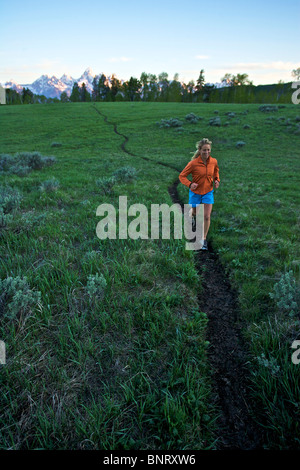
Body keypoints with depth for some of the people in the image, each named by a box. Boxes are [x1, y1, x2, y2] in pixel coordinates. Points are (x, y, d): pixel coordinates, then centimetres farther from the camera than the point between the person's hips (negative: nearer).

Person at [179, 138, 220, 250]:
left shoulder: (214, 161, -8)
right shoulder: (193, 163, -20)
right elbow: (182, 176, -12)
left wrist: (217, 180, -4)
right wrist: (189, 184, -30)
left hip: (208, 192, 2)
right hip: (195, 192, -2)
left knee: (207, 217, -7)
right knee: (195, 212, 18)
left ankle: (204, 239, 10)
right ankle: (192, 213, 60)